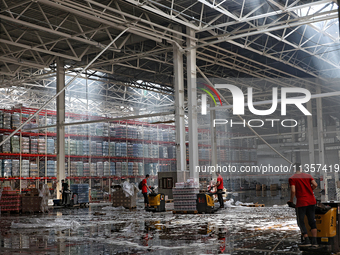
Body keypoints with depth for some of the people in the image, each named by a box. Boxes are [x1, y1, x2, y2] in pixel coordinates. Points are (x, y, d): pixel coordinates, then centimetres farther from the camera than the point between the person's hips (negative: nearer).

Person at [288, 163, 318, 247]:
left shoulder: (292, 178, -4)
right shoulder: (307, 175, 9)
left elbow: (293, 190, -15)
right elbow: (315, 184, -3)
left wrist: (291, 200, -1)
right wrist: (309, 190, 16)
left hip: (301, 202, -5)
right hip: (311, 201, 5)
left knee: (301, 222, 7)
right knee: (312, 221, 11)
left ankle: (307, 241, 1)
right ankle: (314, 241, 6)